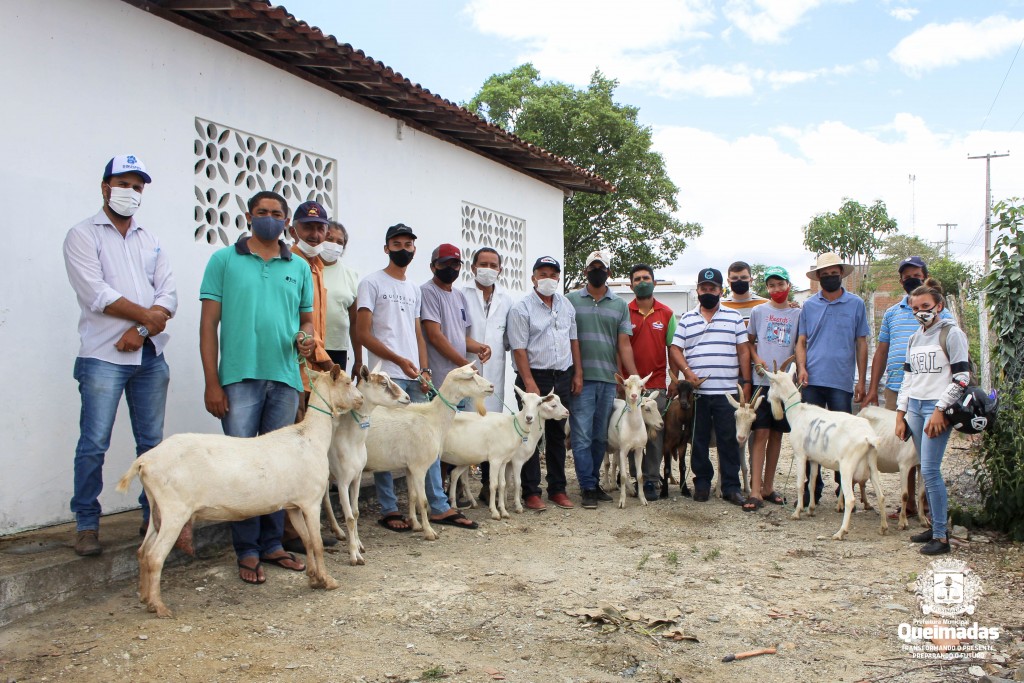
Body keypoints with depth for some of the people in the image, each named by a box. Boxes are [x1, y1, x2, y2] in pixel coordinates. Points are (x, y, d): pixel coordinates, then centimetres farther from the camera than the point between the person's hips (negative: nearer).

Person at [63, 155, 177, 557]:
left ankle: (154, 516, 17)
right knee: (93, 444, -3)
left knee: (152, 442, 8)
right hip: (103, 357, -4)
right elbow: (96, 294, -11)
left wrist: (141, 331, -10)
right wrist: (145, 314, -6)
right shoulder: (84, 235, 2)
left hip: (149, 355, 5)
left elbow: (168, 295, 6)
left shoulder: (151, 240, 16)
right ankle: (86, 524, 8)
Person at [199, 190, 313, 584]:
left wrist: (306, 339, -5)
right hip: (239, 378, -3)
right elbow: (209, 322, 1)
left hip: (285, 379, 3)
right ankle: (247, 551, 9)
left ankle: (272, 544, 20)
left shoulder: (299, 268, 14)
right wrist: (212, 382, -5)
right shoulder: (224, 260, 5)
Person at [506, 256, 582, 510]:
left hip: (562, 377, 6)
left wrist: (578, 373, 10)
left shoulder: (566, 305, 10)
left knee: (557, 435, 12)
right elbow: (519, 349, -12)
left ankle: (557, 489, 21)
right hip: (534, 377, -5)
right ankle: (531, 492, 7)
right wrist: (530, 383, -17)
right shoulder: (521, 308, -8)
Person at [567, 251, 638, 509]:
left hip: (609, 380, 3)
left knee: (601, 437, 10)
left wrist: (635, 378, 0)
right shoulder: (571, 300, 4)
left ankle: (593, 482, 21)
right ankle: (588, 488, 2)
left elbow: (624, 345, 8)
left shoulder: (620, 305, 11)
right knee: (582, 436, -5)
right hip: (581, 379, -3)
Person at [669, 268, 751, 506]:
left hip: (727, 391, -1)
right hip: (696, 392, 1)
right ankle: (702, 483, 18)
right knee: (699, 440, 7)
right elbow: (675, 349, 6)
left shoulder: (734, 317, 10)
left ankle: (731, 486, 7)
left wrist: (746, 382, 1)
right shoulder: (687, 319, 11)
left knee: (729, 439, 0)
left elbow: (743, 351, 7)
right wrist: (687, 371, -10)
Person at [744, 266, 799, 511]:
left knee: (777, 434, 8)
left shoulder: (797, 314, 8)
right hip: (762, 380, -2)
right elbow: (750, 342, 12)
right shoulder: (758, 312, 6)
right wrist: (757, 360, -6)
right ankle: (755, 491, -10)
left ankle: (768, 486, 18)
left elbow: (801, 347, 11)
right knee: (761, 433, -8)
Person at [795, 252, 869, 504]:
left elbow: (861, 344, 7)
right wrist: (801, 367, -7)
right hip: (812, 381, 2)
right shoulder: (809, 306, 10)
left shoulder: (856, 304, 6)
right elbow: (801, 341, 12)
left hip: (841, 382, -1)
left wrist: (861, 381, 3)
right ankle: (812, 489, 13)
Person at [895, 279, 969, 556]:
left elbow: (961, 376, -9)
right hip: (914, 407, 7)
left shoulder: (951, 333, -4)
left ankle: (941, 537, -7)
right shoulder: (914, 339, 17)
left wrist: (940, 409, -15)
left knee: (930, 471, -12)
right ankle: (936, 526, 16)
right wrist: (900, 415, 13)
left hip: (937, 408, -7)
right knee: (927, 472, 8)